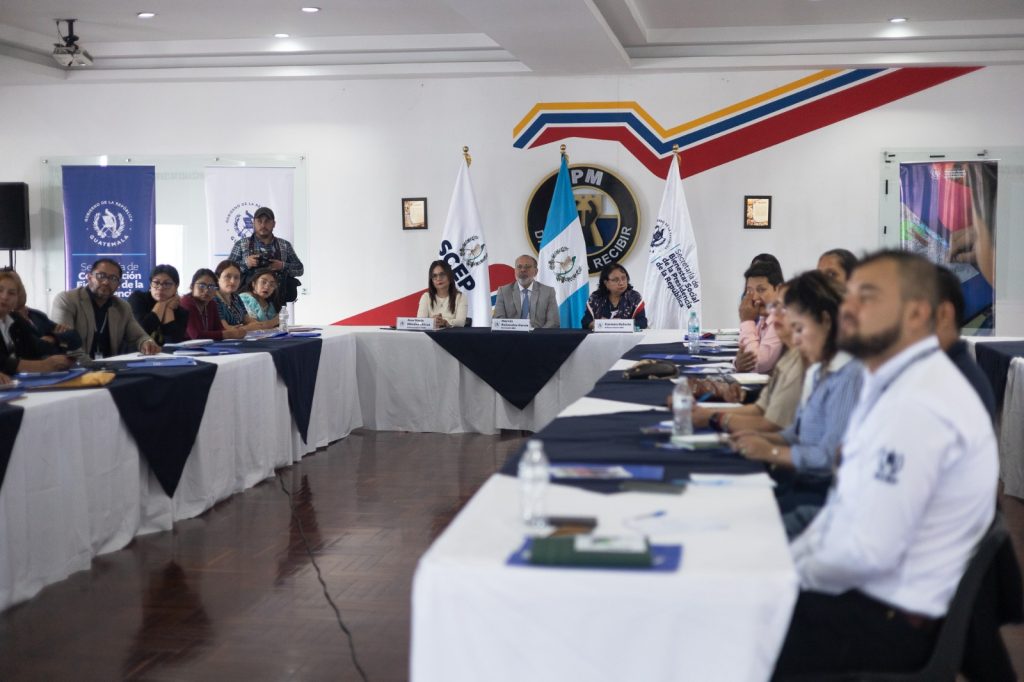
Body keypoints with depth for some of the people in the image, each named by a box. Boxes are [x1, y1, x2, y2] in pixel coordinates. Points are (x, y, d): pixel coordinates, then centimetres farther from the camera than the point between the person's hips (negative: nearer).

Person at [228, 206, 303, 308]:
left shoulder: (285, 246, 13)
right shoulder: (241, 245, 9)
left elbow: (300, 269, 11)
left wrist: (283, 266, -8)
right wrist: (245, 263, -12)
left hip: (276, 300, 1)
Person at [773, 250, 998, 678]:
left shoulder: (916, 405, -24)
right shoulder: (897, 385, 11)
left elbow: (868, 550, -26)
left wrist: (793, 574, -9)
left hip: (888, 622, -9)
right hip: (864, 591, 9)